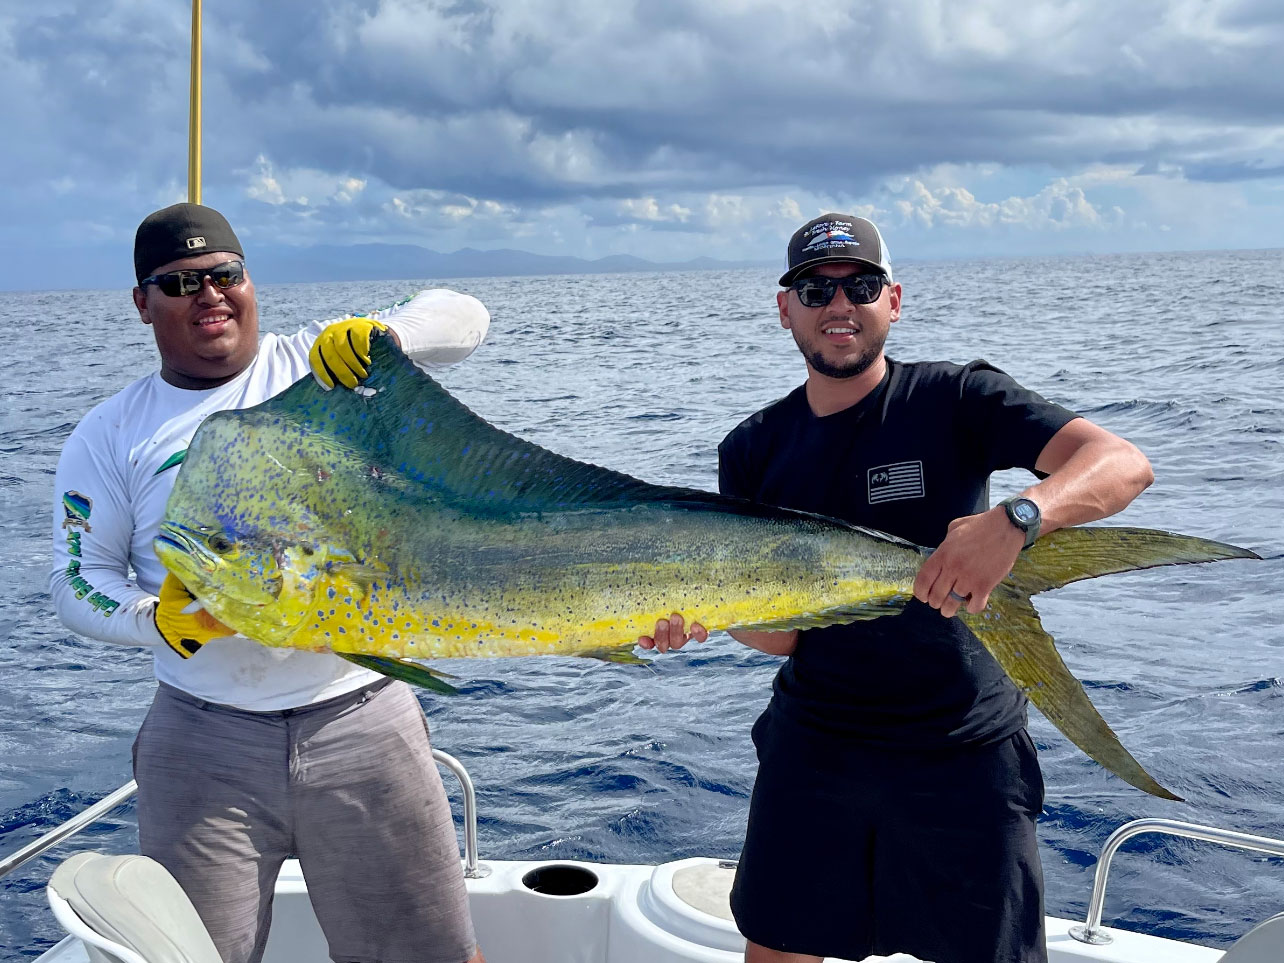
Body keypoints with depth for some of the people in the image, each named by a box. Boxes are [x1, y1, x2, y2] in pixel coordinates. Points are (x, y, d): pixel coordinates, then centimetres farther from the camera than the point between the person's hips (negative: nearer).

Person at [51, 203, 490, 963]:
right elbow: (78, 579, 6)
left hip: (361, 723, -1)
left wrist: (380, 334, -20)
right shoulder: (112, 433, 8)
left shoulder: (319, 364, 4)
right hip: (202, 742, 1)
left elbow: (465, 317, 1)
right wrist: (162, 622, -14)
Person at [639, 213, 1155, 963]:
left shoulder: (955, 401, -8)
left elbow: (1125, 465, -21)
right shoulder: (754, 451, 1)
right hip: (814, 740, 3)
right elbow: (782, 632, 0)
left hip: (964, 749, -2)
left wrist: (1016, 518, -39)